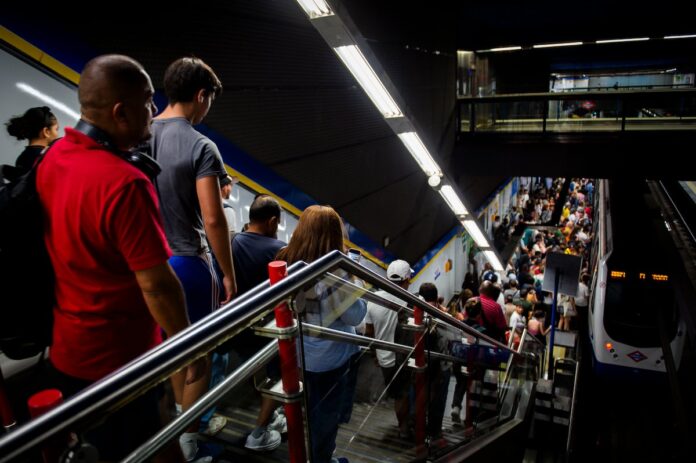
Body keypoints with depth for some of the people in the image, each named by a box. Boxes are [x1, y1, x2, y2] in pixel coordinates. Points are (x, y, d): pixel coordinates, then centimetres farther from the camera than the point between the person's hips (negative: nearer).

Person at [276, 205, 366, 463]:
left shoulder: (286, 262, -8)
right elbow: (355, 316, -19)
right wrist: (355, 285, -5)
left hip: (297, 352, 6)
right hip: (328, 357, -6)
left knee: (306, 412, 26)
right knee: (325, 415, 17)